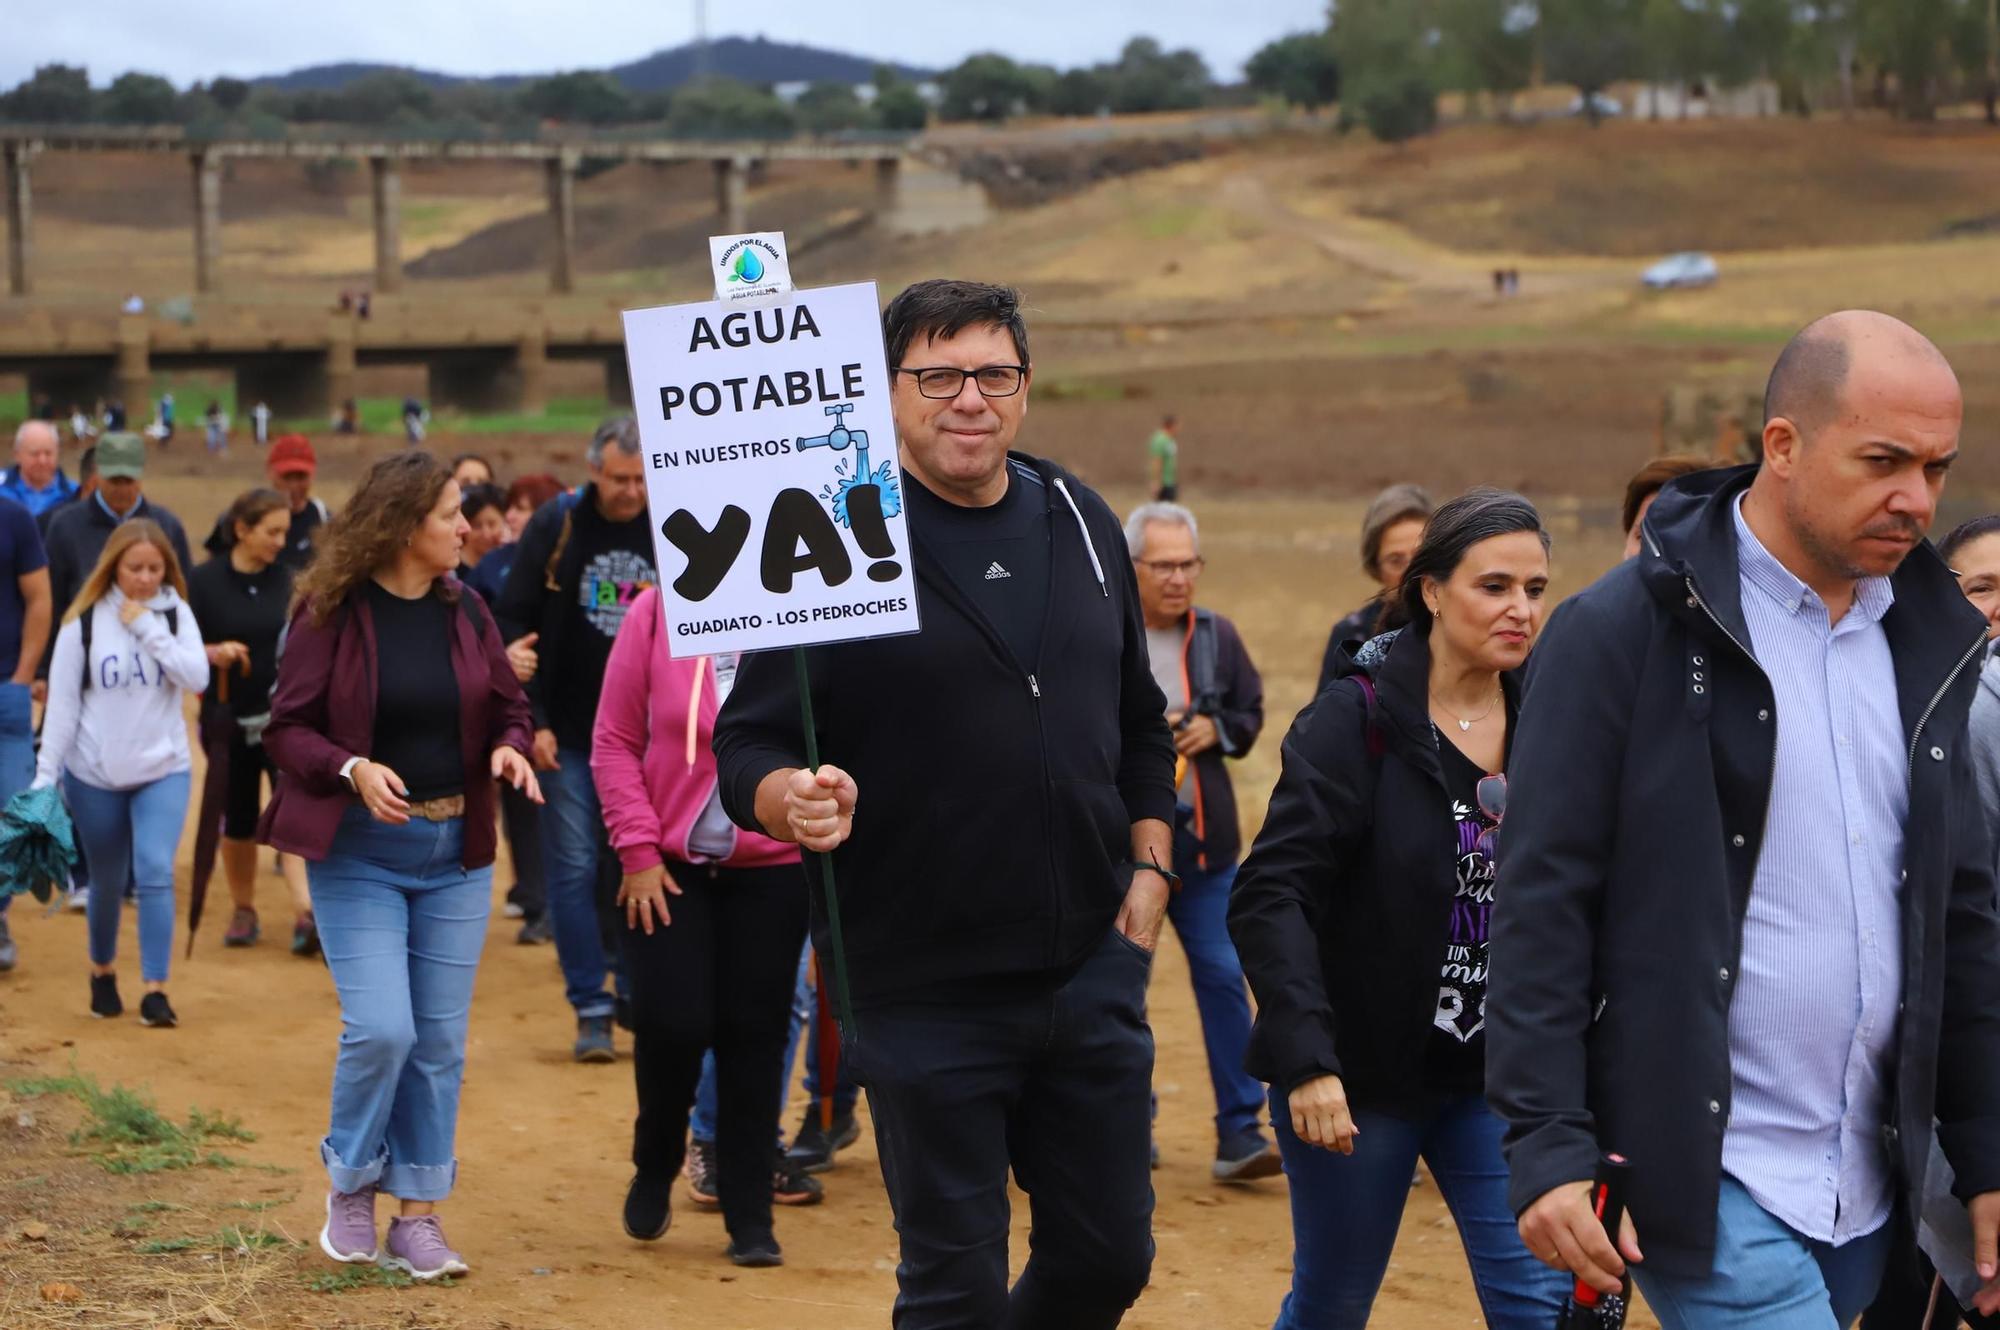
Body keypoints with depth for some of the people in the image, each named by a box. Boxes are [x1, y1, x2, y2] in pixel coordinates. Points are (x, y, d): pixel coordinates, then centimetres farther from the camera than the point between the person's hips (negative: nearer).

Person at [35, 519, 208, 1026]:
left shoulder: (175, 612, -1)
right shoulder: (84, 621, -5)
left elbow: (198, 678, -13)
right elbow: (62, 702, -4)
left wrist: (149, 628, -18)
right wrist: (45, 775, -7)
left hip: (163, 769, 0)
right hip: (94, 774, 0)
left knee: (156, 871, -14)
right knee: (109, 881, 11)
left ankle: (155, 990, -11)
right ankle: (102, 971, 35)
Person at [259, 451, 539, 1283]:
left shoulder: (463, 610, 5)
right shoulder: (331, 614, -8)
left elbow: (508, 706, 13)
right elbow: (287, 730, -7)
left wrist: (509, 748, -9)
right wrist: (353, 769, -24)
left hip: (456, 849, 4)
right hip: (359, 849, -4)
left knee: (440, 1040, 5)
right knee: (380, 1028, -14)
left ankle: (418, 1214, 15)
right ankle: (350, 1188, 11)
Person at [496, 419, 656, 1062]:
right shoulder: (556, 526, -3)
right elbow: (515, 623, -1)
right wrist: (531, 720, -7)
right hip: (568, 736, -1)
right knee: (574, 870, 0)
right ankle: (592, 1009, 6)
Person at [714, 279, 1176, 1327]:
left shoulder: (1081, 523, 9)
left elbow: (1139, 724, 18)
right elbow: (745, 742, -10)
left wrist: (1150, 867, 8)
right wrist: (789, 799, -31)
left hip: (1093, 968, 5)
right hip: (923, 993, -5)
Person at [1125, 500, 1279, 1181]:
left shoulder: (1217, 636, 6)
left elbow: (1251, 711, 16)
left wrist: (1217, 730, -4)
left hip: (1204, 840, 3)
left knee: (1224, 976, -2)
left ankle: (1239, 1132, 1)